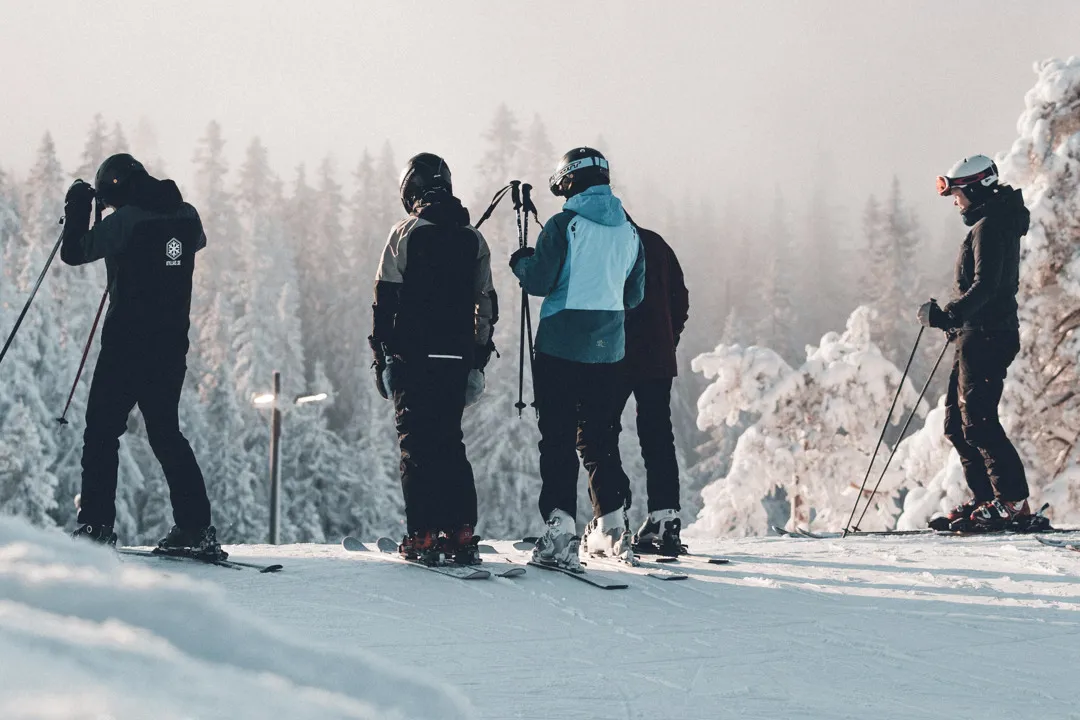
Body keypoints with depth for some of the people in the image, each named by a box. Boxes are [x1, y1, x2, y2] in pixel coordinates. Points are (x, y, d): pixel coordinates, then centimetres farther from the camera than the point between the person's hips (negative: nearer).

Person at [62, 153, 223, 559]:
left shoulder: (126, 219, -12)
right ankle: (196, 528, 5)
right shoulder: (186, 215, 5)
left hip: (127, 342, -6)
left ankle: (96, 526, -2)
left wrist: (78, 209, 9)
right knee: (166, 433, 13)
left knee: (102, 431, 3)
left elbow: (75, 252, -5)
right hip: (173, 343, 6)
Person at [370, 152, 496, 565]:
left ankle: (422, 536, -3)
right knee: (450, 442, 12)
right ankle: (461, 534, 6)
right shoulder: (473, 239, 10)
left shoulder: (406, 233, -4)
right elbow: (487, 304, 12)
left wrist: (382, 360, -1)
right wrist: (478, 362, 17)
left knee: (416, 443, 1)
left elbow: (385, 299, -6)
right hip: (458, 357, 4)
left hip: (413, 356, -4)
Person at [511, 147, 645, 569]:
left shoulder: (564, 225, -10)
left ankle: (561, 531, -9)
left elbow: (539, 282, -12)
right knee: (600, 437, 15)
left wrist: (521, 262, 8)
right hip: (608, 348, 5)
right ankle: (612, 526, 18)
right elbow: (634, 296, 14)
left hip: (561, 346, -5)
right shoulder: (629, 231, 8)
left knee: (558, 439, -2)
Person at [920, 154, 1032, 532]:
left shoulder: (989, 227, -14)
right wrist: (953, 318, 28)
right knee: (957, 422, 12)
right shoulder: (997, 222, 18)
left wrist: (947, 316, -32)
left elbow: (984, 287, -25)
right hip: (978, 337, 11)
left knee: (978, 421, -13)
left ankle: (1013, 503, -13)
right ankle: (984, 500, 14)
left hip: (985, 337, -11)